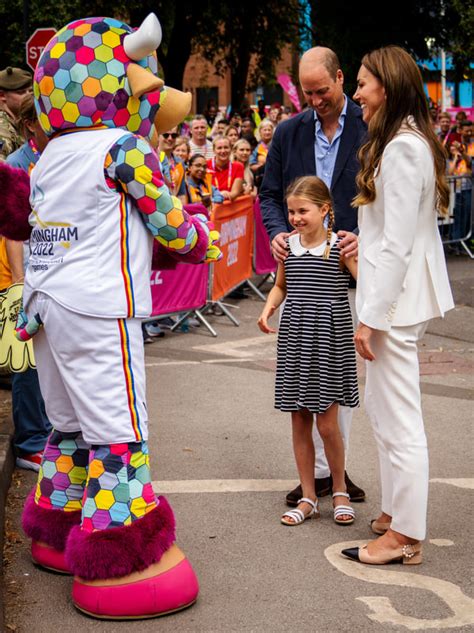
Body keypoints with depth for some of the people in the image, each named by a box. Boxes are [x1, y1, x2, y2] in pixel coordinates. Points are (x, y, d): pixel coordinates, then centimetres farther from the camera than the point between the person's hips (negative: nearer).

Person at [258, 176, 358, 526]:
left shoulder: (340, 246, -8)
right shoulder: (288, 246, 5)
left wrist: (357, 254, -31)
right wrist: (268, 310, 5)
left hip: (329, 341, -4)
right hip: (294, 339, 5)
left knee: (327, 422, -1)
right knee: (300, 421, 9)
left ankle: (340, 492, 22)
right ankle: (308, 497, 21)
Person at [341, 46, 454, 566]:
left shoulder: (402, 149, -18)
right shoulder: (409, 142, 14)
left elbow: (398, 244, -21)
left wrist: (371, 317, -19)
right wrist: (361, 241, 18)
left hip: (396, 296, -11)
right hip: (397, 293, 11)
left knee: (399, 420, -4)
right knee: (384, 409, 18)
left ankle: (405, 536, 5)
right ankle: (395, 512, 29)